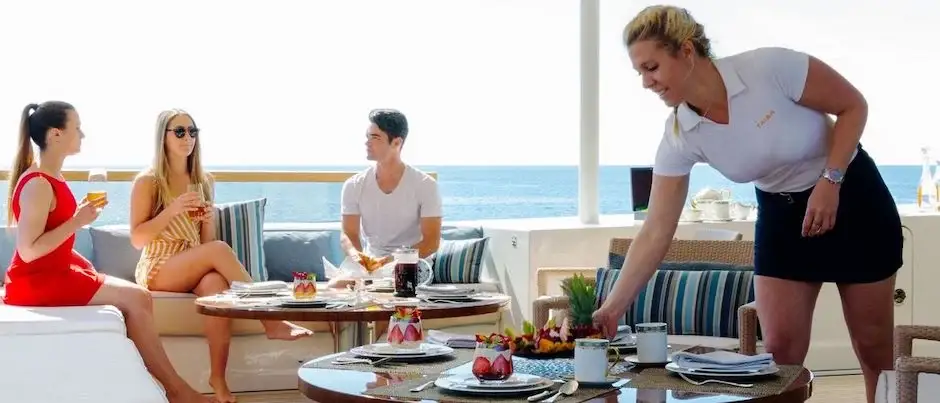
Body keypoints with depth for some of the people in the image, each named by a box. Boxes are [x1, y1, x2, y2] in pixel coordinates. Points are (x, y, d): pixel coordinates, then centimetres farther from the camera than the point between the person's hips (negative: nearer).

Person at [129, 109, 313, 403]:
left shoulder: (203, 182, 14)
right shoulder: (147, 182, -1)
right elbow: (137, 239, -7)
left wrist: (206, 220, -7)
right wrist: (172, 210, -16)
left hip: (193, 269, 4)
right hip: (157, 271, -4)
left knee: (216, 283, -35)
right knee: (219, 249, -32)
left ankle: (218, 379, -38)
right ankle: (271, 321, -31)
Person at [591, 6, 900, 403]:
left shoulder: (770, 68, -29)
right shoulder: (679, 136, -16)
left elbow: (853, 106, -15)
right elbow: (656, 231, -15)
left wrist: (830, 181, -24)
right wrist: (613, 307, -21)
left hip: (852, 196, -3)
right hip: (782, 212, 4)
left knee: (873, 344, 4)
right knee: (779, 348, -6)